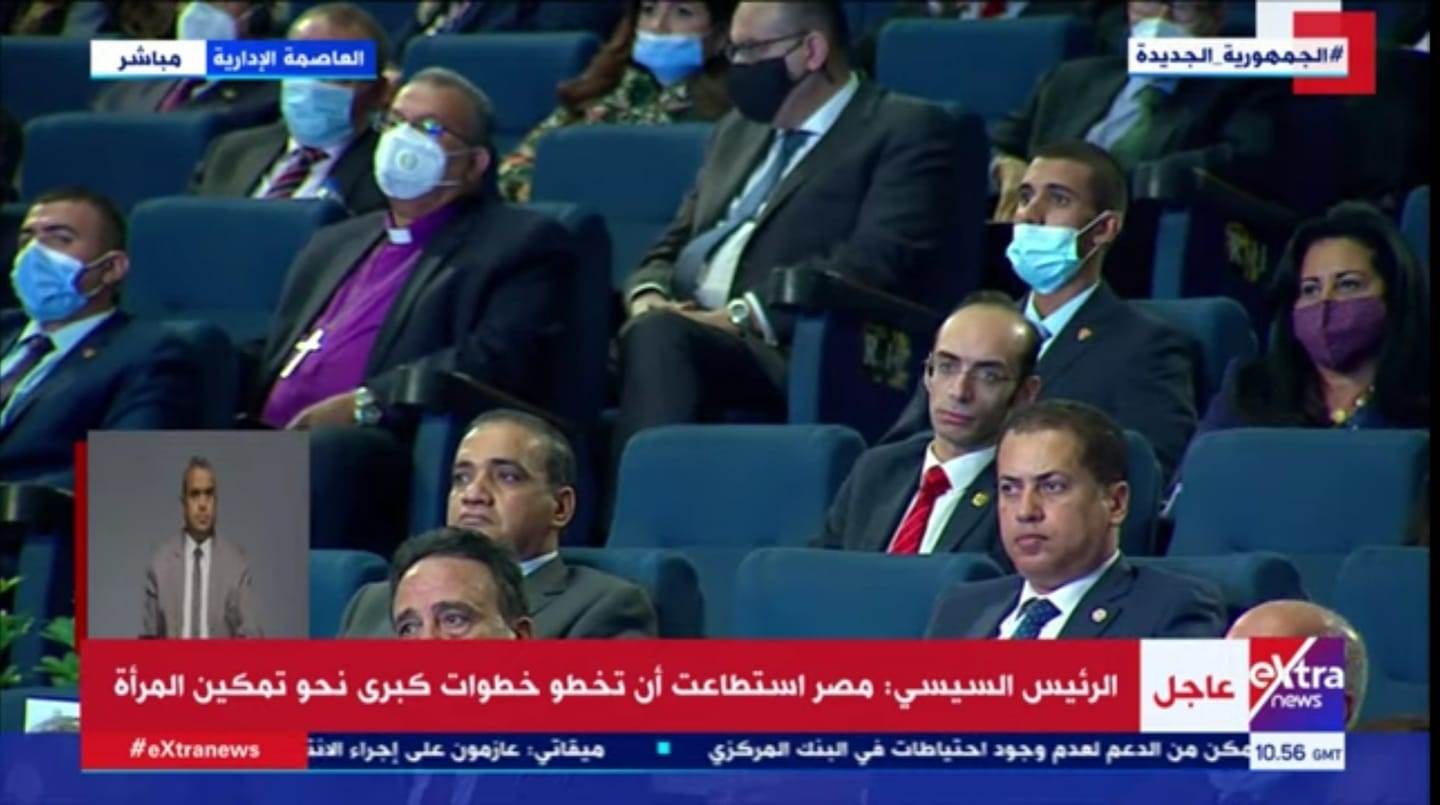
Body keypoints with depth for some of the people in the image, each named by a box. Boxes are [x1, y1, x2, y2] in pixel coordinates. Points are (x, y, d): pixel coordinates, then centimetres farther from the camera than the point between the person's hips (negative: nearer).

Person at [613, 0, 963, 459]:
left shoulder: (906, 131, 4)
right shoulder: (738, 130, 29)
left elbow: (878, 262, -10)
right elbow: (674, 245, 27)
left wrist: (741, 317, -18)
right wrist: (647, 298, 1)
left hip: (788, 352, -7)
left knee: (656, 337, -36)